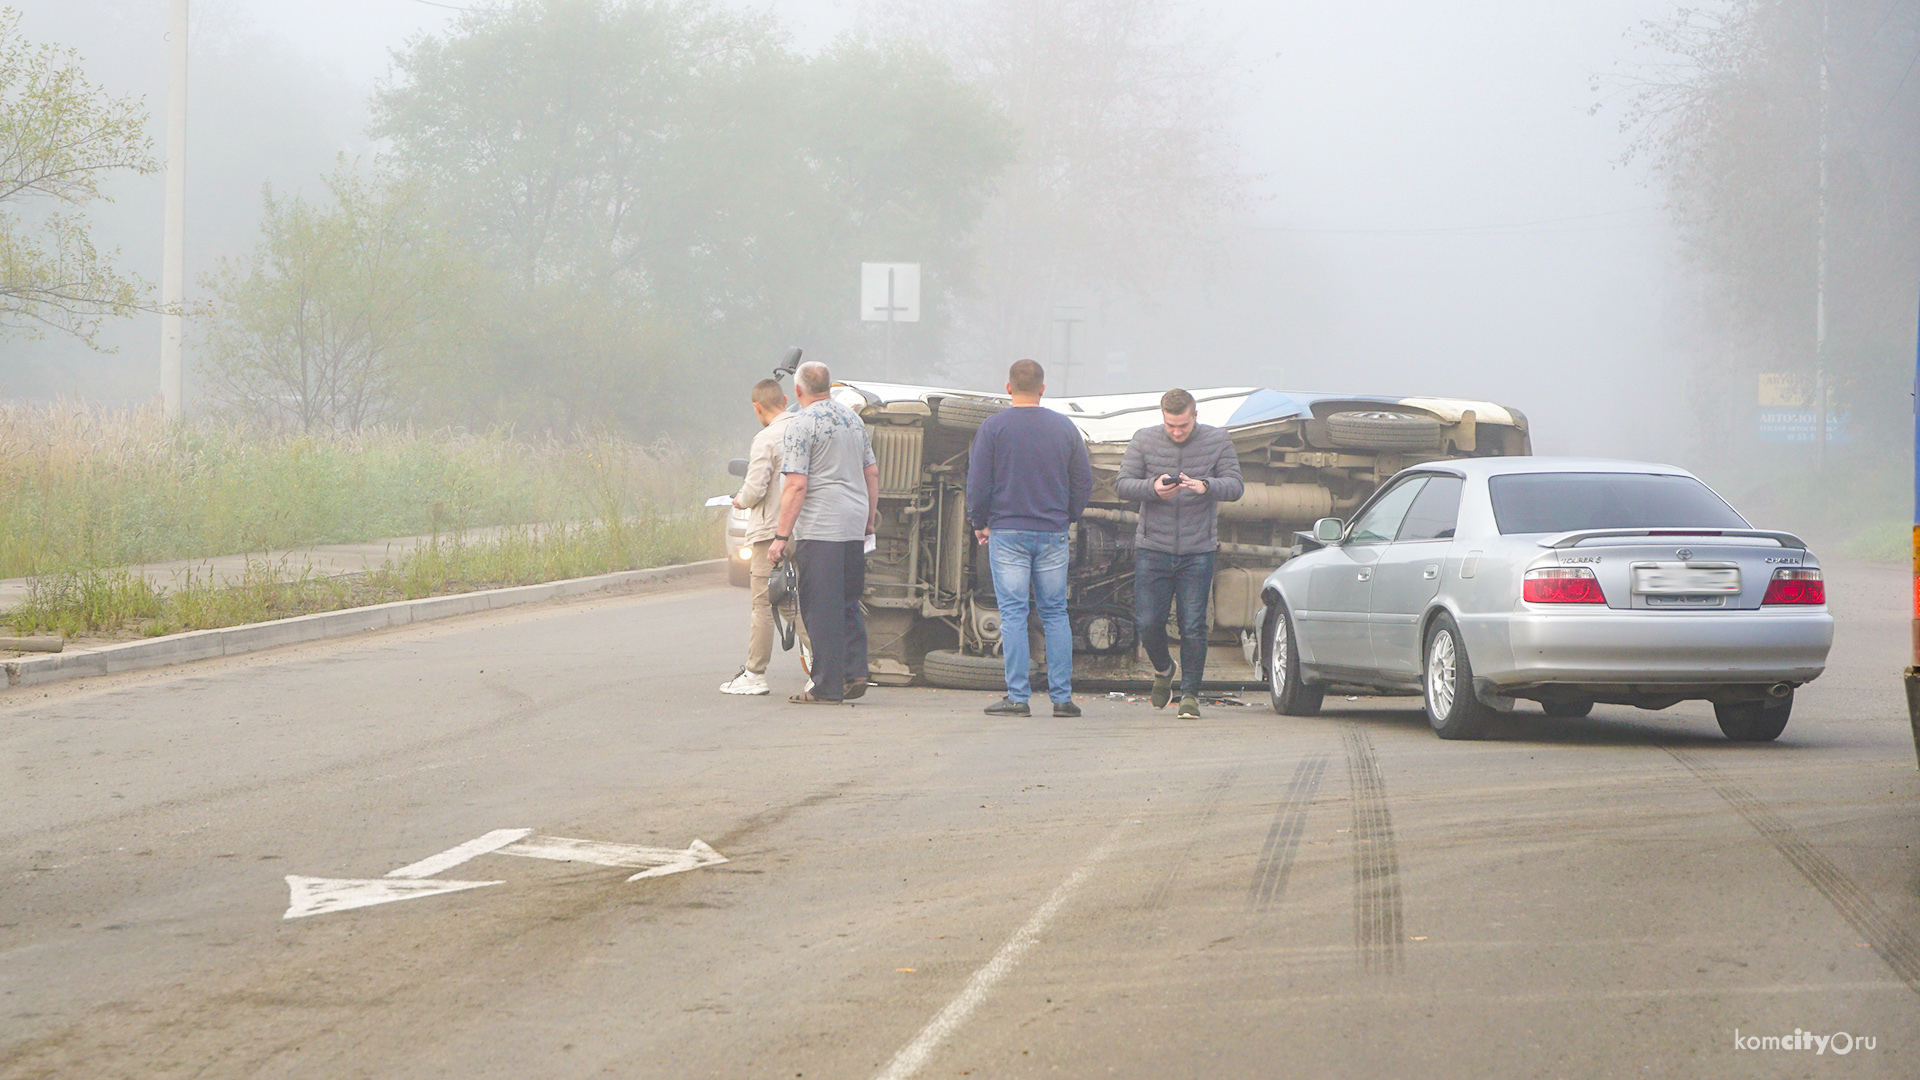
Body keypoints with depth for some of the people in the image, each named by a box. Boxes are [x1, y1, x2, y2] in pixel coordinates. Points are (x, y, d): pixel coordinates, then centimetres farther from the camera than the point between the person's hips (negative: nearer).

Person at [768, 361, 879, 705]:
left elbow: (797, 486, -15)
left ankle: (827, 687, -3)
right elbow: (872, 473, 17)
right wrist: (870, 518, 26)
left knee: (821, 609, -4)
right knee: (848, 603, 16)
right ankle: (855, 672, 6)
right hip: (854, 528, 7)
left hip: (819, 528, -7)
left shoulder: (801, 425, -9)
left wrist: (782, 536, -13)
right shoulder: (853, 419, 13)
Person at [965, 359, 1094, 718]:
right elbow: (1084, 482, 9)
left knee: (1013, 614, -2)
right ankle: (1062, 697, 4)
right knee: (1055, 614, 7)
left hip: (1008, 531, -3)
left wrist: (980, 523, 9)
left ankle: (1017, 697, -6)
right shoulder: (1064, 428, 6)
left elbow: (978, 483, -4)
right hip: (1053, 534, 3)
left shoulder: (994, 427, -4)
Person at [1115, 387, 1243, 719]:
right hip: (1153, 549, 1)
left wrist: (1206, 486, -26)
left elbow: (1235, 486, -5)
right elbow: (1122, 485, -2)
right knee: (1148, 622, -1)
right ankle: (1163, 669, 29)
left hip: (1198, 551, -1)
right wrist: (1152, 488, -23)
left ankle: (1190, 693, 7)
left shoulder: (1217, 441, 1)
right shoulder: (1143, 440, 2)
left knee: (1193, 627, -5)